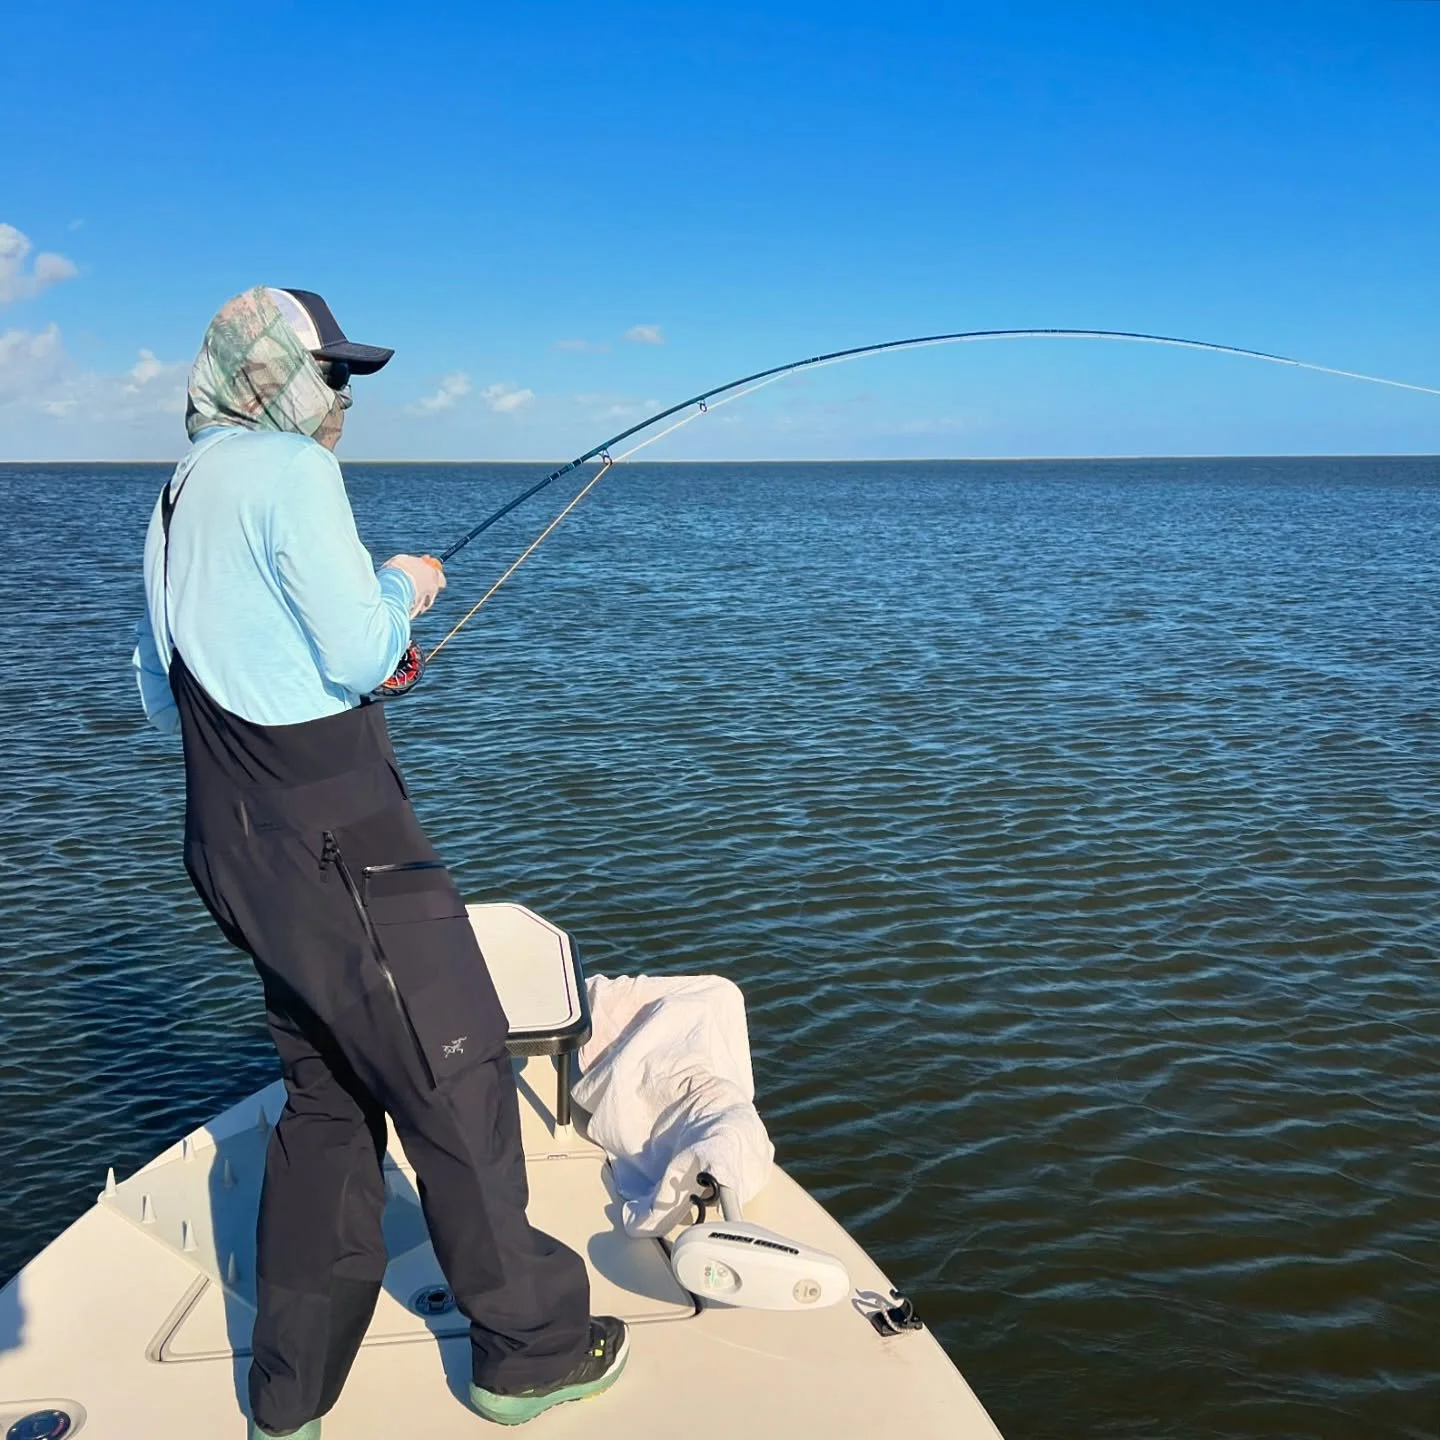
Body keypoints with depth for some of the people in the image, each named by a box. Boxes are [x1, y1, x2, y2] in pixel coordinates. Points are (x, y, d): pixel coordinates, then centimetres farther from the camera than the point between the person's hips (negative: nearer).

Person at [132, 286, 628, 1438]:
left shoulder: (176, 503, 18)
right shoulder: (290, 471, -10)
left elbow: (160, 697, 22)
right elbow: (359, 656, -16)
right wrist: (402, 590, 2)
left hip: (236, 852, 9)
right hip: (333, 837, -9)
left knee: (328, 1096, 17)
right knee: (458, 1076, 0)